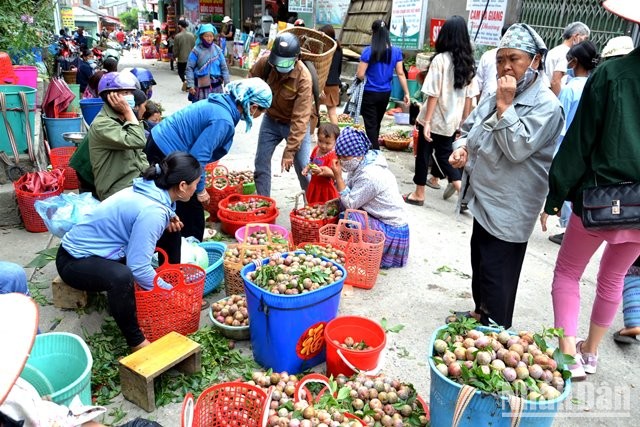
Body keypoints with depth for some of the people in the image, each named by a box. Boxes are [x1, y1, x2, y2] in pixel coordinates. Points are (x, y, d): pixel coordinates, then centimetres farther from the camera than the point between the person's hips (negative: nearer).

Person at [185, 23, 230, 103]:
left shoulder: (217, 49, 5)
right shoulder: (196, 50, -5)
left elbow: (224, 68, 8)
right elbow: (189, 68, -4)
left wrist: (227, 84, 4)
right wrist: (190, 85, -11)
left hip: (216, 86, 3)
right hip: (201, 87, -3)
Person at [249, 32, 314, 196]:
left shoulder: (303, 78, -30)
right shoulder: (265, 63, -17)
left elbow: (300, 118, -31)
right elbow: (251, 81, 5)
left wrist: (290, 150, -31)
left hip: (295, 125, -4)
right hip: (271, 120, 4)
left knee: (303, 168, -6)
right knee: (261, 163, 6)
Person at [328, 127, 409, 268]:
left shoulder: (369, 176, -28)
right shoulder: (366, 162, 1)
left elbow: (350, 204, -23)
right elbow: (351, 191, 0)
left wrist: (338, 176, -22)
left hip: (391, 230, -10)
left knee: (346, 217, -25)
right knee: (340, 206, 0)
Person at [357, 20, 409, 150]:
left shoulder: (368, 51, -15)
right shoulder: (396, 51, -3)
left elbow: (360, 75, -14)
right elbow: (400, 73, -1)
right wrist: (406, 93, 5)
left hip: (370, 94, -5)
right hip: (385, 93, 5)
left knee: (371, 126, 3)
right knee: (377, 123, 22)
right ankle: (373, 148, 39)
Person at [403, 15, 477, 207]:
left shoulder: (440, 59, -13)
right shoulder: (468, 62, 3)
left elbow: (433, 94, -16)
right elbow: (469, 97, 5)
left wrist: (427, 121, -13)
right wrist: (464, 122, 12)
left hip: (435, 119, -5)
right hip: (452, 120, 5)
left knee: (423, 154, 11)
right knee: (444, 155, 18)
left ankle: (419, 194, 22)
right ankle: (463, 189, 4)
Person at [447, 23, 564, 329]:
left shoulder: (546, 105, -15)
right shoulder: (497, 95, 9)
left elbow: (517, 149, -24)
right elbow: (469, 127, 18)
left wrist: (504, 106, -21)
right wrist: (462, 147, -3)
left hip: (509, 210, -8)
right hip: (485, 200, 8)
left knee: (496, 275, 0)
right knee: (480, 264, 21)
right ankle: (481, 313, 40)